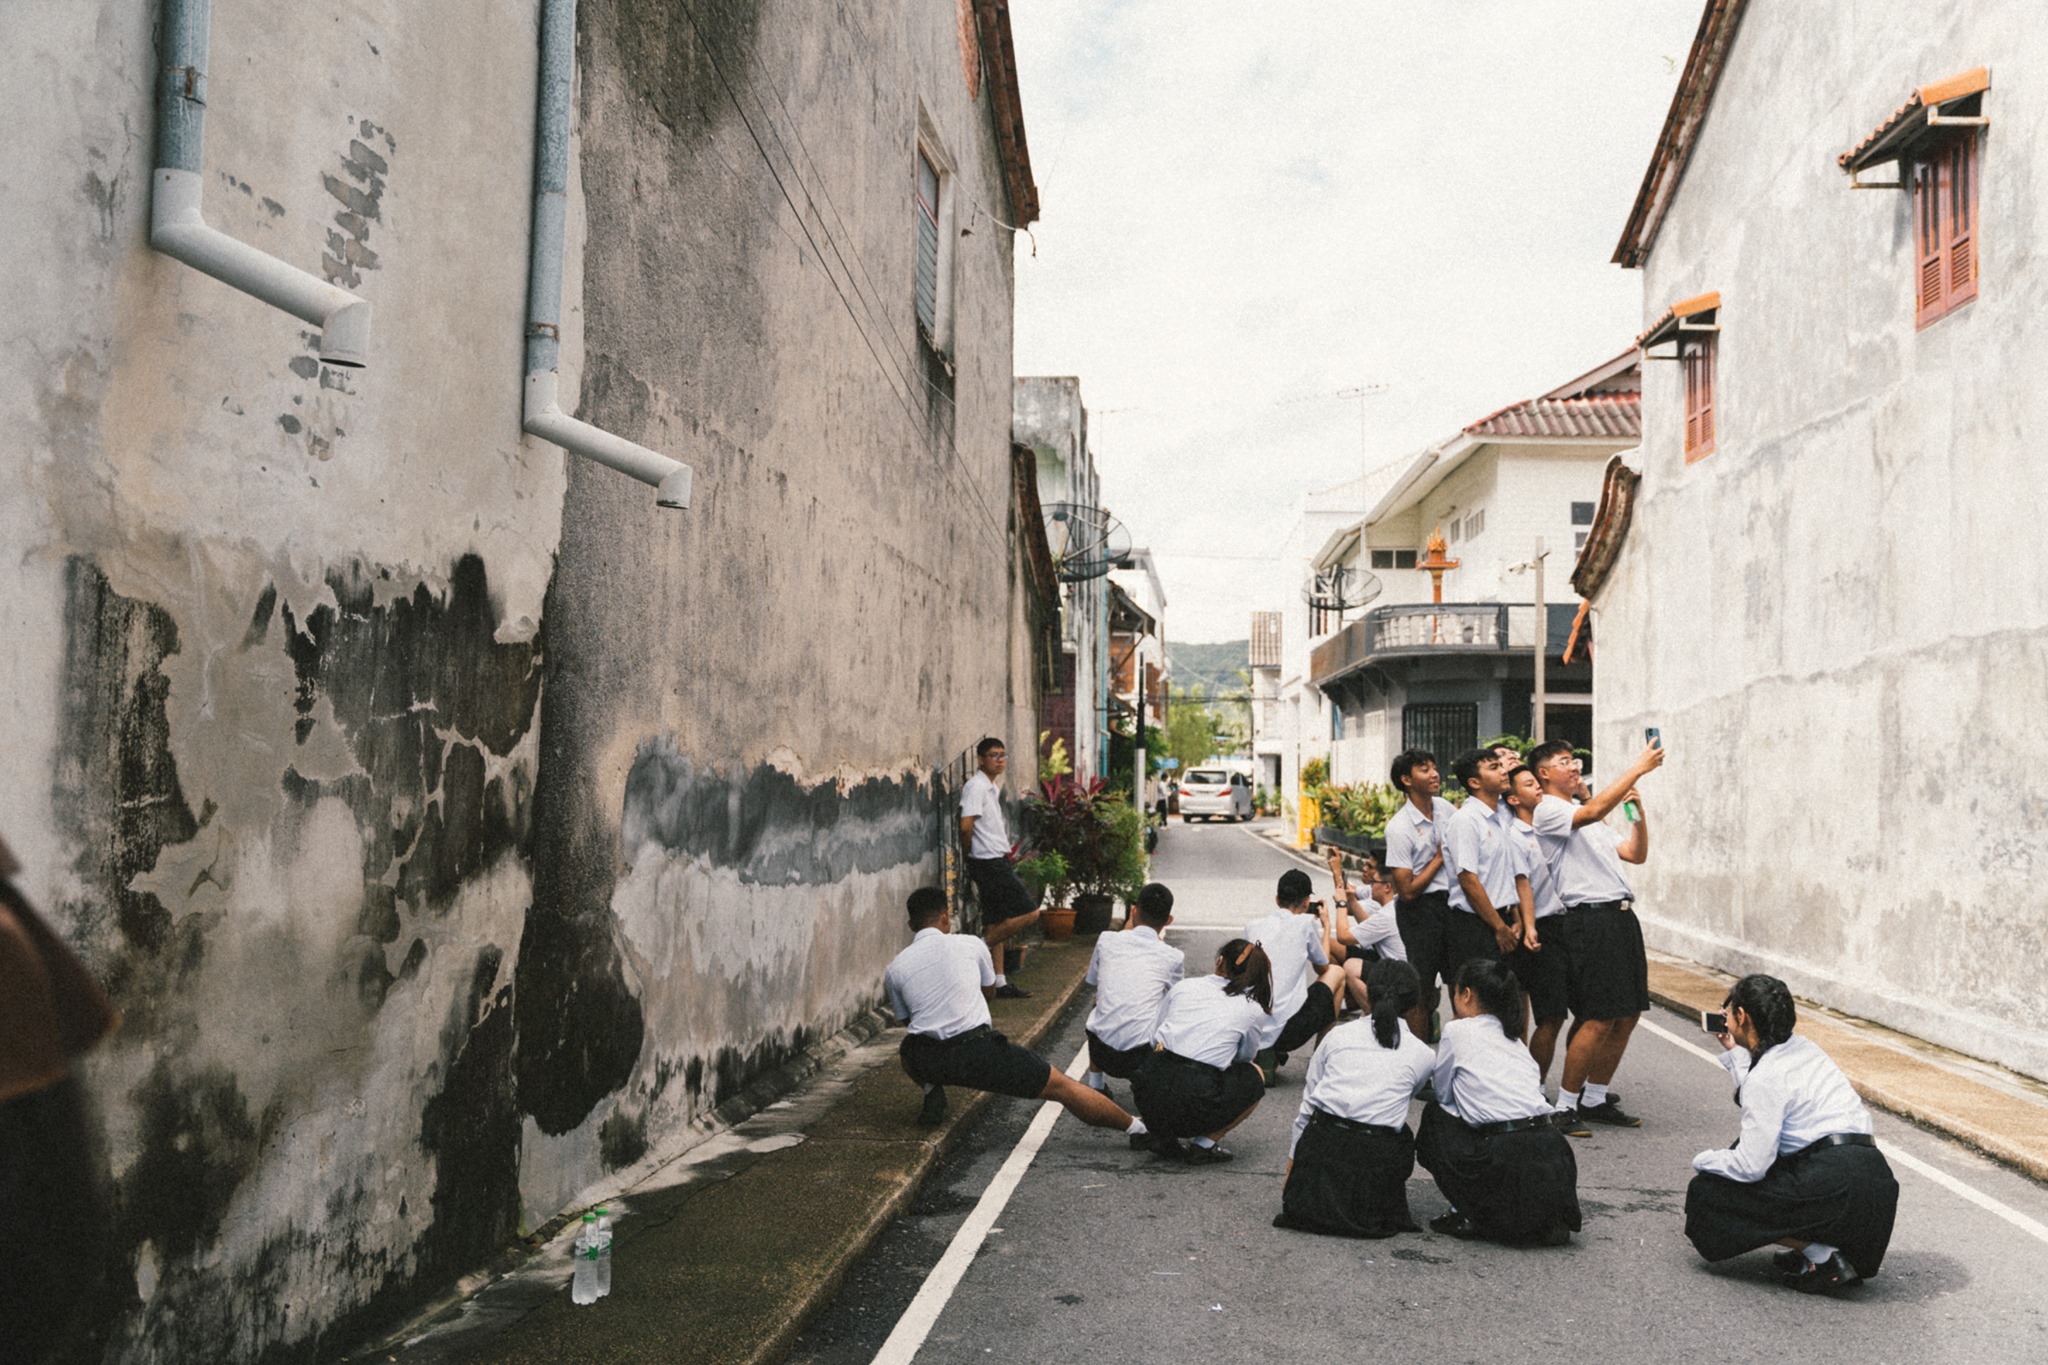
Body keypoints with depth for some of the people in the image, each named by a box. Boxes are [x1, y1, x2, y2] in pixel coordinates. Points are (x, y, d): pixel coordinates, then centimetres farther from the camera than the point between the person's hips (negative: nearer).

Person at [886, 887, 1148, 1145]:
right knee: (1060, 1085, 11)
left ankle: (932, 1095, 13)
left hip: (925, 1061, 2)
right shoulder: (970, 945, 10)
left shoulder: (895, 968, 11)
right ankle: (1137, 1129, 11)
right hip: (978, 1051, -2)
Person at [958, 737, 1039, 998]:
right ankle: (981, 949, -4)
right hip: (990, 862, -10)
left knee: (996, 924, 10)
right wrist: (968, 853, -5)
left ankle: (1000, 982, 14)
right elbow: (966, 826, -20)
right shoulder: (976, 786, -13)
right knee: (1029, 912, -10)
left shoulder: (993, 787, 18)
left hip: (996, 862, 10)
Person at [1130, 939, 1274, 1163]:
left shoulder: (1184, 987, 12)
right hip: (1193, 1107, -3)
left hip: (1148, 1097, 4)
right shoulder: (1253, 1011, 6)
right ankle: (1204, 1144, 10)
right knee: (1254, 1078, 23)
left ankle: (1162, 1135, 15)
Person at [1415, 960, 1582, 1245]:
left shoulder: (1457, 1030, 4)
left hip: (1507, 1164, -6)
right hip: (1553, 1154, 6)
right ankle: (1546, 1220, 14)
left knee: (1434, 1114, 16)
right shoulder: (1514, 1038, 22)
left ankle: (1472, 1215, 8)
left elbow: (1443, 1095, 13)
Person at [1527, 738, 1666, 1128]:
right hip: (1588, 919, -9)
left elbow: (1635, 853, 24)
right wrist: (1637, 769, -21)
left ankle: (1595, 1100, 19)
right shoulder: (1547, 810, -5)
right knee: (1599, 1020, -11)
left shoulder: (1584, 813, 24)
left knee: (1627, 1015, 9)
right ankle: (1565, 1106, -1)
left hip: (1621, 917, 9)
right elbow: (1593, 812, -24)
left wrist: (1639, 811, 10)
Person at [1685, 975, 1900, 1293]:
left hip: (1837, 1187, -9)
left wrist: (1704, 1159, 5)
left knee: (1706, 1193, -3)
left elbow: (1750, 1166, -14)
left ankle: (1823, 1257, -5)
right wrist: (1734, 1052, 30)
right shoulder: (1803, 1048, 14)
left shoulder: (1765, 1076, -12)